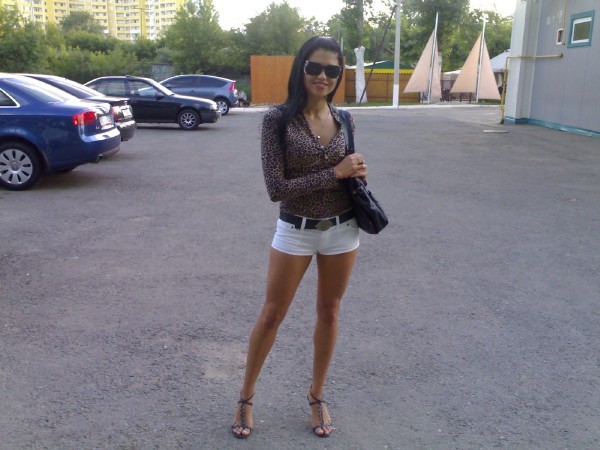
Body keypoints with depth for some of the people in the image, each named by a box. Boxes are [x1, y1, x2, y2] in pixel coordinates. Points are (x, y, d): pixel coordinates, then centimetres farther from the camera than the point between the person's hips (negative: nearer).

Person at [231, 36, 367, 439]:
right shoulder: (278, 119, -12)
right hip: (295, 232, -4)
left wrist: (358, 173, -11)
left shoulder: (344, 120, 1)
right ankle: (246, 397, 29)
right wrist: (334, 173, -19)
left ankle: (317, 396, 35)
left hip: (342, 231, 4)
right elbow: (276, 187, -19)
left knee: (329, 313, 15)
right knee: (272, 315, 8)